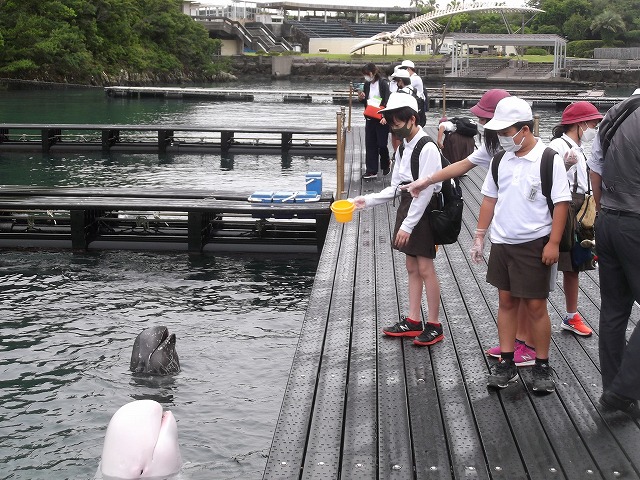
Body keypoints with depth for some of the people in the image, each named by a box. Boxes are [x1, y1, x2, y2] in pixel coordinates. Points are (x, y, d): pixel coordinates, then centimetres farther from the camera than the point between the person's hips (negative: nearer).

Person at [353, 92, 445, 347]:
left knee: (425, 268, -4)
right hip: (407, 205, 9)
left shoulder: (427, 148, -18)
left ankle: (434, 325, 6)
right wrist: (368, 200, 5)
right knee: (412, 267, 13)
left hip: (424, 211, -9)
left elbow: (425, 191, -21)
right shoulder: (403, 149, 10)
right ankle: (413, 321, 21)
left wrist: (407, 225, -20)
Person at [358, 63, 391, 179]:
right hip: (370, 118, 6)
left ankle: (386, 165, 25)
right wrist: (361, 98, -5)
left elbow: (388, 101, -14)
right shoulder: (367, 84, 10)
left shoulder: (383, 83, -9)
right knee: (370, 145, 3)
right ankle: (371, 171, 7)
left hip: (381, 119, -6)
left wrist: (385, 116, -25)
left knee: (382, 144, -1)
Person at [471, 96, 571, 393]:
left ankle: (542, 367, 14)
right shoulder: (500, 160, 4)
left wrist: (553, 243, -15)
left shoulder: (549, 159, -12)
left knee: (535, 306, 1)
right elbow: (489, 199, 12)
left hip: (534, 245, -5)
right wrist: (479, 237, 11)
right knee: (506, 302, 11)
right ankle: (506, 363, 20)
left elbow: (561, 203, -12)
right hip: (502, 243, 5)